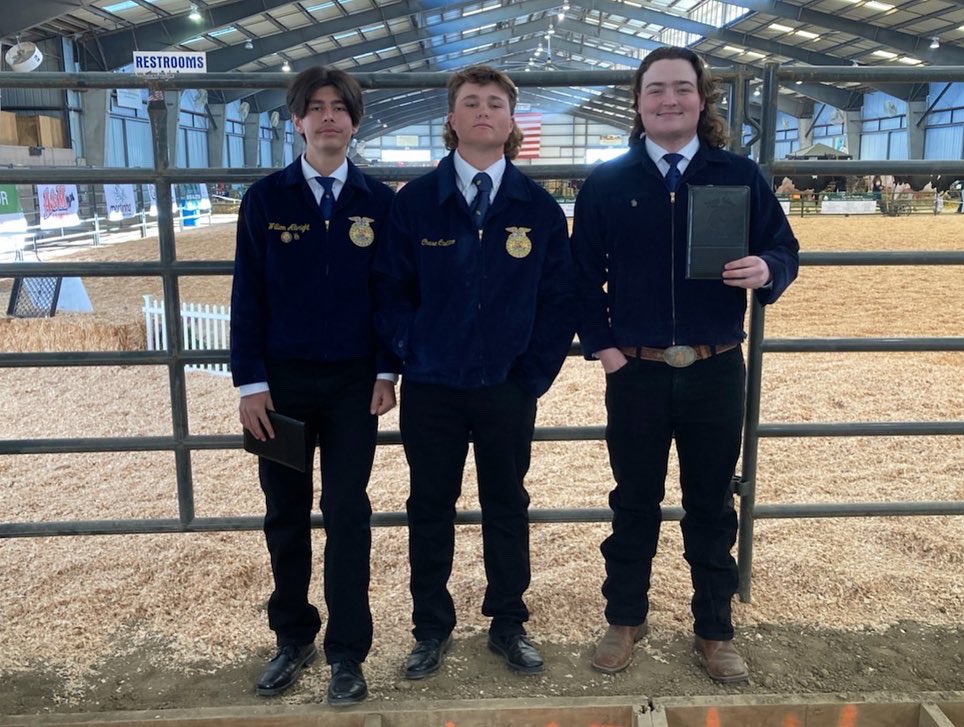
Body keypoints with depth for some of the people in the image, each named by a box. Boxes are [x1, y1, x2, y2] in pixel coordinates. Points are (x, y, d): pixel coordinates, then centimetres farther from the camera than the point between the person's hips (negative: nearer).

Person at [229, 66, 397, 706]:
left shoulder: (378, 201, 2)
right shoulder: (265, 199, 1)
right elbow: (247, 294, 0)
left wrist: (387, 371, -3)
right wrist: (250, 382, -5)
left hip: (354, 383, -1)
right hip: (283, 381, 1)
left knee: (347, 516, 3)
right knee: (286, 515, 10)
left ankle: (347, 654, 16)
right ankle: (293, 639, 28)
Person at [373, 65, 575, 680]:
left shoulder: (539, 208, 0)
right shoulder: (414, 201, -1)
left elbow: (560, 300, 1)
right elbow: (390, 289, 2)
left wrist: (536, 371, -5)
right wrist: (412, 352, -7)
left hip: (508, 391, 0)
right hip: (430, 390, 0)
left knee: (507, 507, 13)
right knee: (430, 509, 11)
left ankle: (509, 625, 31)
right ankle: (432, 628, 29)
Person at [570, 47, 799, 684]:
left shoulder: (740, 176, 1)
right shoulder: (607, 183, 1)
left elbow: (785, 250, 4)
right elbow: (585, 273, 4)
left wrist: (767, 270, -19)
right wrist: (600, 344, -5)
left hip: (716, 372, 1)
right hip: (635, 372, 0)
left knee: (712, 506, 12)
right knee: (635, 502, 13)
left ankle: (715, 631, 30)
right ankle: (625, 620, 31)